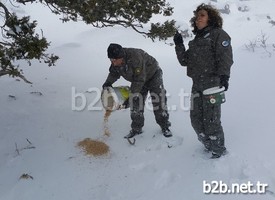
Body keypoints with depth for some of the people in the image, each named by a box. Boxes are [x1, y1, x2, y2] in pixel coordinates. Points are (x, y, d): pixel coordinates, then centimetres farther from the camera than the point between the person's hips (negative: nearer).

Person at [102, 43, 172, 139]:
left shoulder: (135, 57, -41)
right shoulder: (116, 61, -18)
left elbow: (139, 80, -37)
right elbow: (114, 73, 2)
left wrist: (131, 96, -35)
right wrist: (108, 82, -19)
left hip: (153, 75, -6)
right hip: (138, 78, 6)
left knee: (159, 100, -7)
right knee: (136, 102, -1)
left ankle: (164, 126, 9)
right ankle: (136, 128, 10)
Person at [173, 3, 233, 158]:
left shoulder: (218, 34, 0)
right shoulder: (197, 39, 22)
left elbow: (225, 57, -12)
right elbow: (185, 61, 18)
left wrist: (224, 76, -25)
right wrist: (179, 45, 6)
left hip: (213, 83, -8)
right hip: (197, 84, 8)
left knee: (211, 119, -5)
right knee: (196, 118, 10)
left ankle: (219, 150, 12)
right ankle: (209, 146, 28)